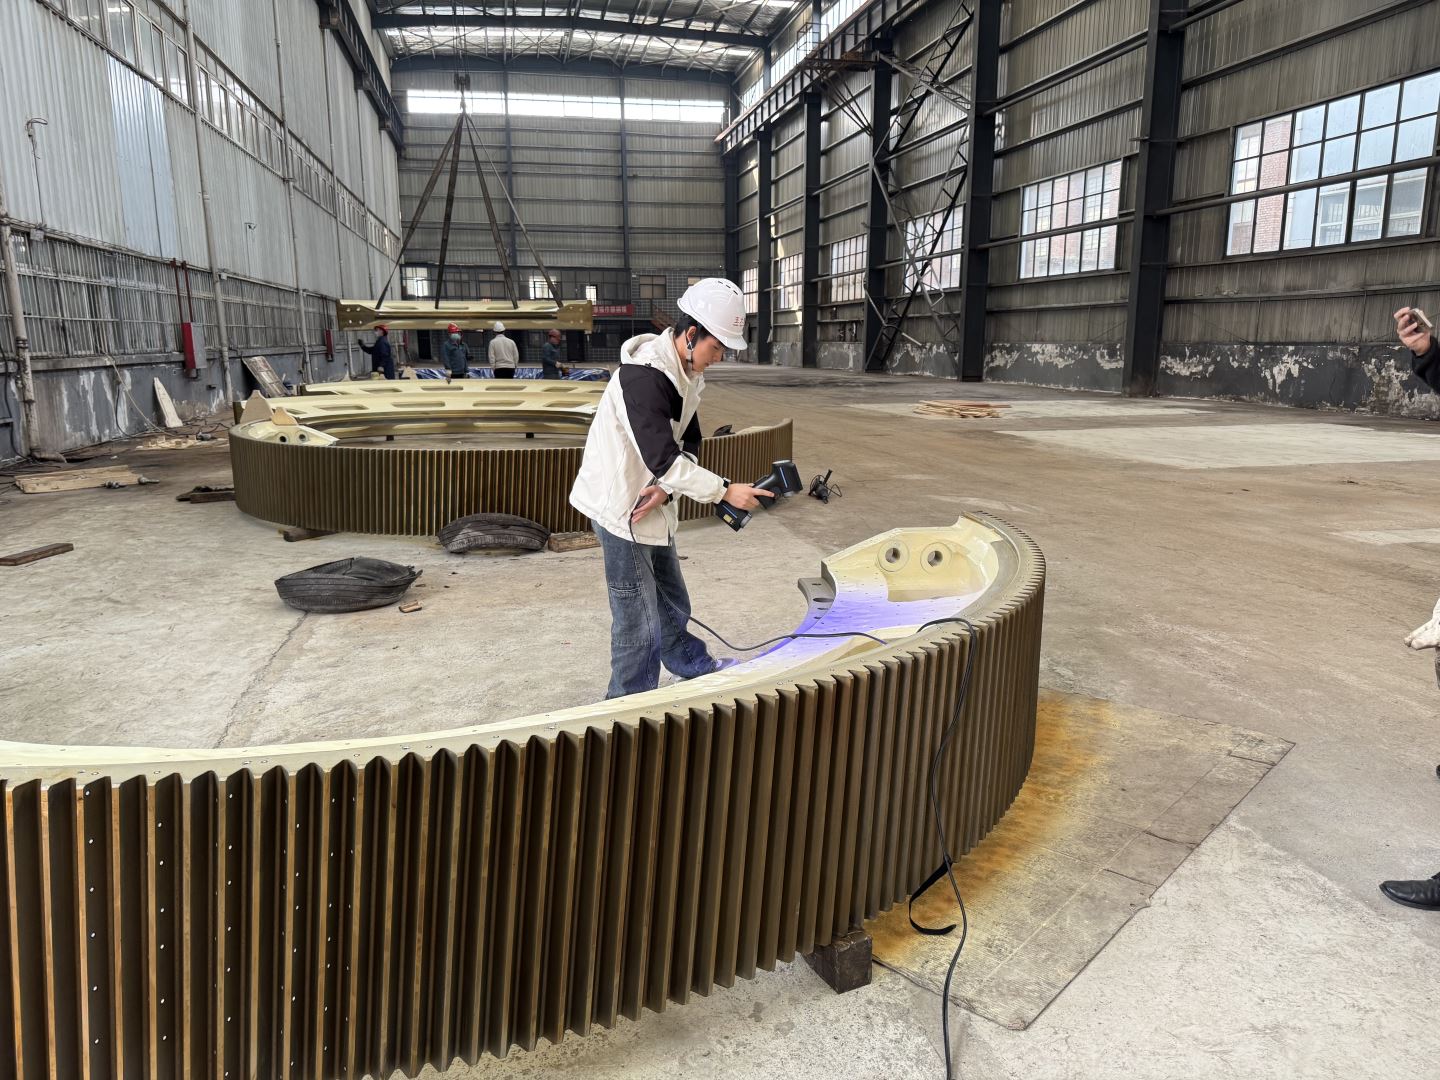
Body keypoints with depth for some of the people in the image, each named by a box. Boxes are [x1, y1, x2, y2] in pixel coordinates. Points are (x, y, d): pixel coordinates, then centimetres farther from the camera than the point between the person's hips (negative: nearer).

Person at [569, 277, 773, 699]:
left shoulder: (685, 372, 5)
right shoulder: (644, 375, -26)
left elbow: (689, 443, 6)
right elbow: (662, 458, -30)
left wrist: (665, 488, -12)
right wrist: (725, 491, -27)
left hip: (650, 505, 9)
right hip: (621, 506, -9)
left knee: (671, 604, 26)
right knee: (639, 623, -1)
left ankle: (696, 667, 46)